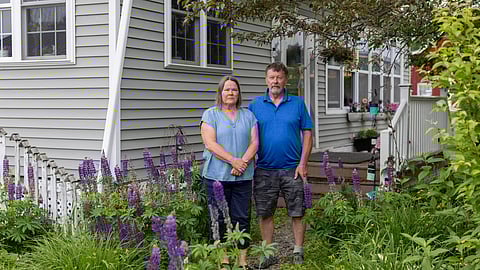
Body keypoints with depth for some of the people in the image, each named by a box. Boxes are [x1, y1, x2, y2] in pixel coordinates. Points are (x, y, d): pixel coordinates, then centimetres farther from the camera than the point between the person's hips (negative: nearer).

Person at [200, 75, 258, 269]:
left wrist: (243, 162, -12)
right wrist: (233, 161, -15)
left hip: (243, 176, 3)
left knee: (242, 218, 4)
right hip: (217, 175, -3)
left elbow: (254, 142, 5)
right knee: (220, 219, 1)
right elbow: (210, 144, -8)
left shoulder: (248, 115, 13)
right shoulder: (210, 115, 2)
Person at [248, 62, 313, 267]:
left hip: (292, 169, -1)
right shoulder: (255, 105, 5)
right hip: (264, 170, 1)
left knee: (297, 213, 4)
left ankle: (298, 252, 17)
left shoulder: (297, 104, 3)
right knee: (265, 214, 7)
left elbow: (307, 133, 2)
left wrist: (303, 163, -6)